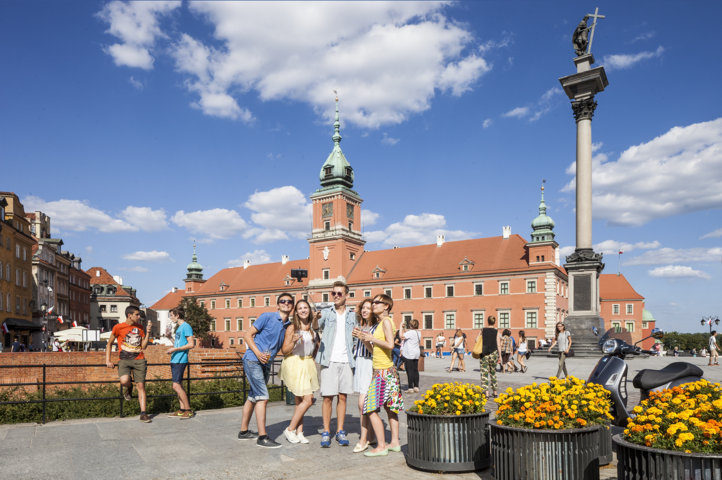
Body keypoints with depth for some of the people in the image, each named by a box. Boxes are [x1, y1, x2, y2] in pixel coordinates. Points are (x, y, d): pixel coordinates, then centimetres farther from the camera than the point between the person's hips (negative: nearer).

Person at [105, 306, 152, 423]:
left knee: (141, 385, -1)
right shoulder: (118, 327, -1)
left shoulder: (140, 327, 9)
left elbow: (143, 346, 7)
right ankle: (128, 387, 10)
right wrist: (107, 361, 2)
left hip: (139, 360, 3)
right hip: (124, 360, -3)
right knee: (124, 381, -29)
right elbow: (109, 344, 9)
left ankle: (143, 413, 6)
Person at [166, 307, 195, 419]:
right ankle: (182, 410, 16)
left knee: (176, 386, -11)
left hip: (180, 360, -10)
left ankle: (188, 410, -5)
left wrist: (175, 349, -18)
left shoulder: (186, 326, -11)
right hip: (175, 360, 10)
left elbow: (191, 344, -18)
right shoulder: (179, 327, 18)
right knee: (178, 385, 11)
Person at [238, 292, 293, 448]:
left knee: (253, 397, 16)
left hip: (266, 364, 7)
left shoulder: (288, 326, 10)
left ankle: (243, 431, 28)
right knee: (262, 397, -11)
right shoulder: (267, 317, -7)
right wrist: (258, 353, -18)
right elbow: (247, 335, -7)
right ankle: (262, 437, -8)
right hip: (253, 360, -7)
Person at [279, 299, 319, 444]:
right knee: (308, 399, -9)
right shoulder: (291, 328, -9)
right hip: (294, 364, -6)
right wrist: (294, 342, -26)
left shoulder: (313, 326, 6)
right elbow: (284, 351, -8)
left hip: (308, 364, 6)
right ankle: (290, 429, 5)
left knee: (300, 401, 10)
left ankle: (299, 432, 15)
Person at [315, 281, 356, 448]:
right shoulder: (326, 313, 5)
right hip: (329, 360, -2)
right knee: (327, 397, -2)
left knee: (342, 397, 7)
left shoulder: (352, 316, 12)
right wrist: (314, 320, -33)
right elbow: (317, 327, -12)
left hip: (346, 361, 2)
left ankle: (340, 431, 16)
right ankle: (326, 432, 8)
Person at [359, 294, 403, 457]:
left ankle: (381, 446, -5)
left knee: (371, 409, -9)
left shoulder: (386, 321, -12)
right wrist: (363, 338, 8)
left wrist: (372, 338, -13)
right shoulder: (381, 323, 15)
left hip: (384, 371, -10)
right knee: (389, 407, 13)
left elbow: (390, 345, -23)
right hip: (387, 370, 10)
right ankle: (395, 442, 20)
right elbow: (374, 350, 18)